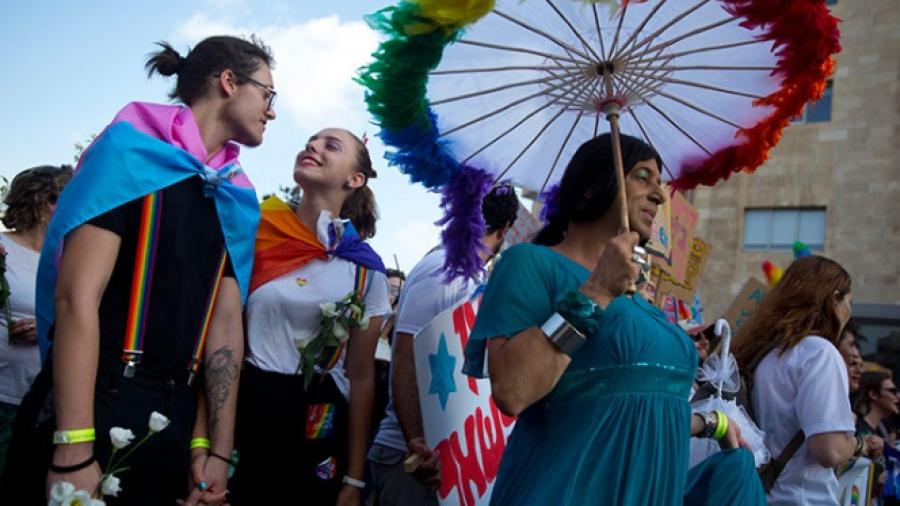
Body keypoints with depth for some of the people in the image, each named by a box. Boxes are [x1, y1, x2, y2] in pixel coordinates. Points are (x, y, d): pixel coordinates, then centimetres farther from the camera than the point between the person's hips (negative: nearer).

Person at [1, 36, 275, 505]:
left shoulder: (237, 197, 10)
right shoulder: (133, 149, -7)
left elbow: (226, 322, 5)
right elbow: (76, 297, -15)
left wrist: (218, 450, -1)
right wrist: (74, 452, -21)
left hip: (174, 423, 6)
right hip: (93, 409, -6)